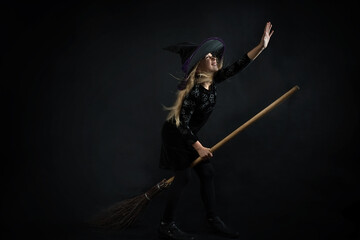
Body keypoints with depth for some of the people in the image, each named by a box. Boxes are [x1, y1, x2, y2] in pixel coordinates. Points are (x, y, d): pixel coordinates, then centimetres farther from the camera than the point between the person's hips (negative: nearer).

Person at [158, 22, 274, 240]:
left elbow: (237, 67, -4)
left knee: (207, 172, 8)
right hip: (175, 136, -8)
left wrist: (261, 46, -11)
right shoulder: (193, 89, -27)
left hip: (190, 135, 8)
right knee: (184, 176, -7)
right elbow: (182, 124, -26)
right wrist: (199, 147, -21)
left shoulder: (212, 80, -4)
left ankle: (214, 220, 20)